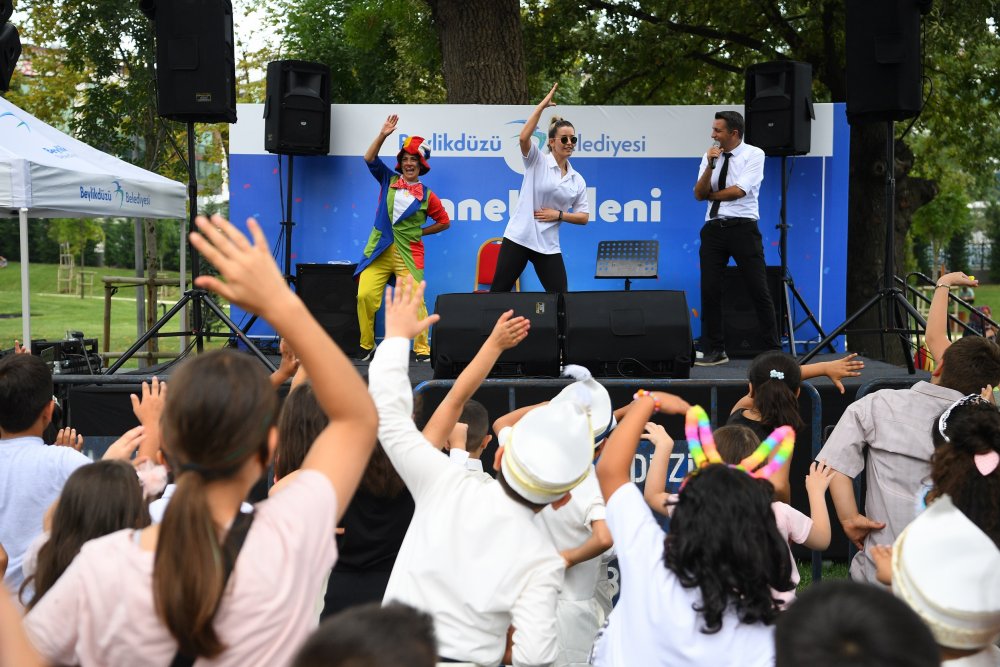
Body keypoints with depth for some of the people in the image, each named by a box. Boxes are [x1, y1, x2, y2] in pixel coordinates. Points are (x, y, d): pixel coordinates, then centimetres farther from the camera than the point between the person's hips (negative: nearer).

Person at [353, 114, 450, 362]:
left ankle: (422, 349, 4)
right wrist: (383, 135, -8)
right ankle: (366, 346, 3)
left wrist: (419, 231, 7)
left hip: (408, 253, -1)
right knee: (365, 295, -11)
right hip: (379, 250, 1)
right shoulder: (388, 181, 10)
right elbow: (369, 158, 2)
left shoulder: (426, 195, 5)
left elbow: (444, 221, 14)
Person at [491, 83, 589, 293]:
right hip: (518, 237, -4)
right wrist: (543, 105, -18)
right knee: (498, 293, -3)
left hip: (548, 246, 4)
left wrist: (558, 215, -7)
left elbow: (583, 217, 10)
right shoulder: (537, 162, -1)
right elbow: (523, 137, -21)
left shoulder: (578, 180, 9)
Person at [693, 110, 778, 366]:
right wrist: (711, 165, -10)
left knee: (759, 290, -3)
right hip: (713, 228, 4)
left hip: (742, 227, -4)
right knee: (710, 290, 2)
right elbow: (699, 194, 2)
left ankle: (774, 349, 5)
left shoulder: (754, 154, -2)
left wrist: (711, 194, 0)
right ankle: (714, 350, 11)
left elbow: (739, 191, -12)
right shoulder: (710, 156, 11)